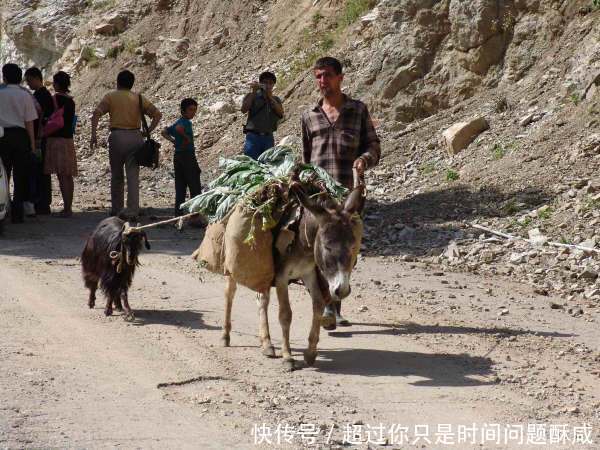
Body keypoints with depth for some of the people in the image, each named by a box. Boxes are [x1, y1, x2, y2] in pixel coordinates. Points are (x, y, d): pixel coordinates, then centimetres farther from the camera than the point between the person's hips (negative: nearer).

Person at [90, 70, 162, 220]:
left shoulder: (111, 97, 5)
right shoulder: (139, 98, 11)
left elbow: (96, 113, -8)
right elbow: (157, 114, 4)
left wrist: (93, 134, -9)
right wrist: (148, 131, 6)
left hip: (117, 136, -1)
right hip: (135, 136, 1)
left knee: (116, 175, 12)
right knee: (133, 175, -1)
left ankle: (116, 209, 18)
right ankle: (133, 210, -11)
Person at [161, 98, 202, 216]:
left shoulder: (179, 122, 14)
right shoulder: (187, 122, -12)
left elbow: (164, 132, 20)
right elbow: (178, 128, -34)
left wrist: (174, 141, 12)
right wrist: (187, 138, -20)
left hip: (177, 156, 9)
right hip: (188, 155, -9)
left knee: (180, 187, 10)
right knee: (195, 187, -2)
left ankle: (178, 212, 9)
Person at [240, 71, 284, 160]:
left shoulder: (276, 99, 16)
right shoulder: (252, 96, 7)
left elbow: (281, 113, -2)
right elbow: (244, 110, -10)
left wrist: (270, 97, -7)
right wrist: (253, 92, -10)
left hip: (268, 138, 3)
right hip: (253, 136, -3)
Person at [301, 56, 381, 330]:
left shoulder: (358, 110, 9)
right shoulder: (309, 116, 13)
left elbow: (374, 147, 6)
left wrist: (364, 159, -16)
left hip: (349, 192, 0)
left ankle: (335, 307, 21)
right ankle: (327, 308, -20)